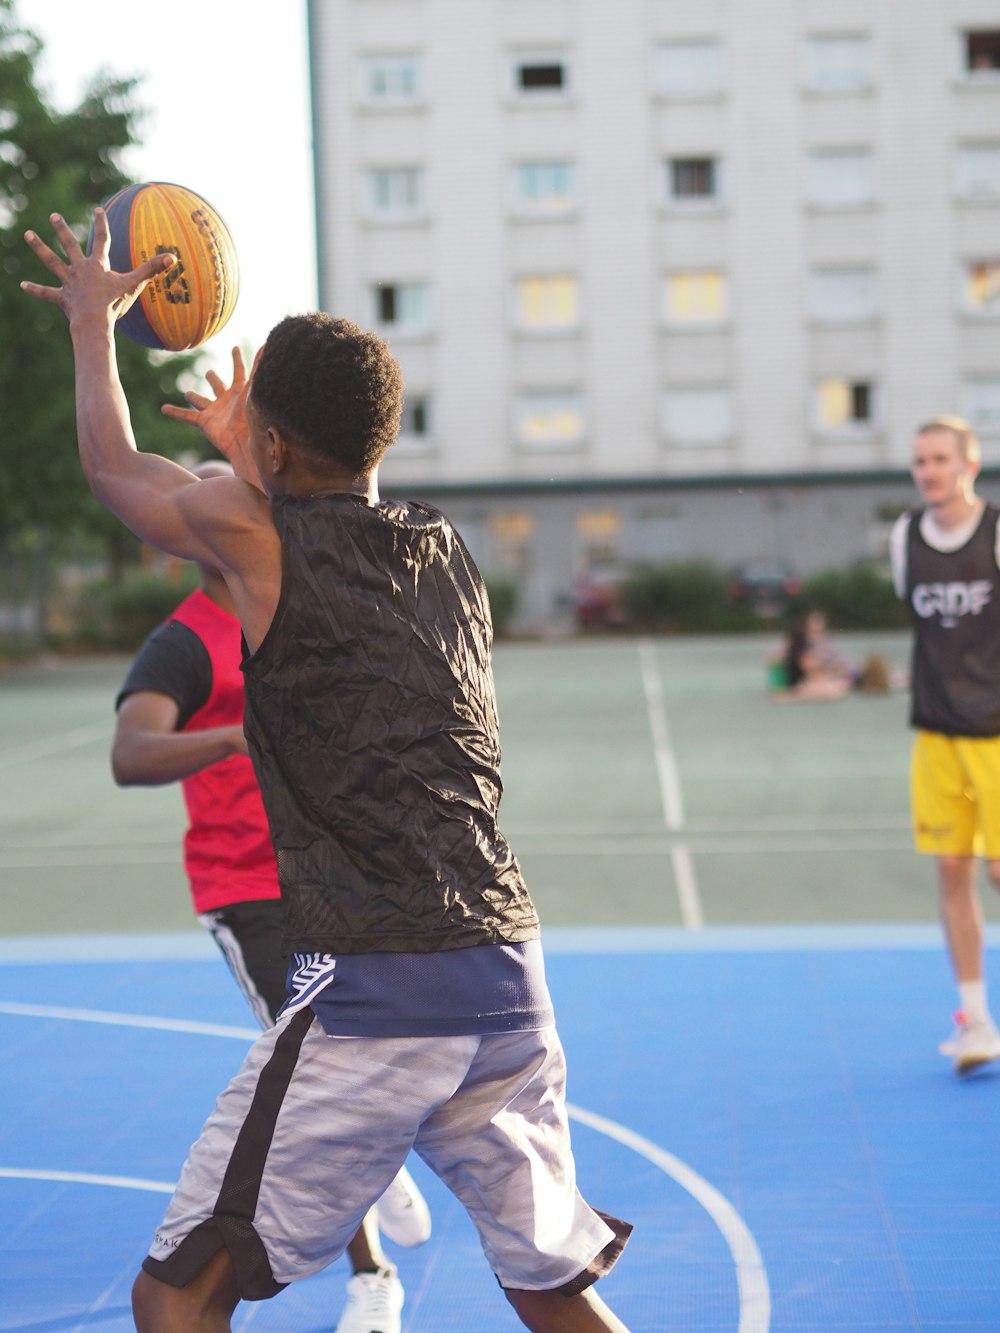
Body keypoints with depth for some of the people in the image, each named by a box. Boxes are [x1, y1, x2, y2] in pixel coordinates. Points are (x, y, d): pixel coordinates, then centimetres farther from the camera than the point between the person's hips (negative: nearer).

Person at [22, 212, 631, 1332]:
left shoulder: (249, 529, -1)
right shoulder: (448, 553, 14)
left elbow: (112, 465, 20)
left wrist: (92, 318, 36)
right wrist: (253, 465, 50)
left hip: (368, 989, -6)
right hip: (510, 983, 7)